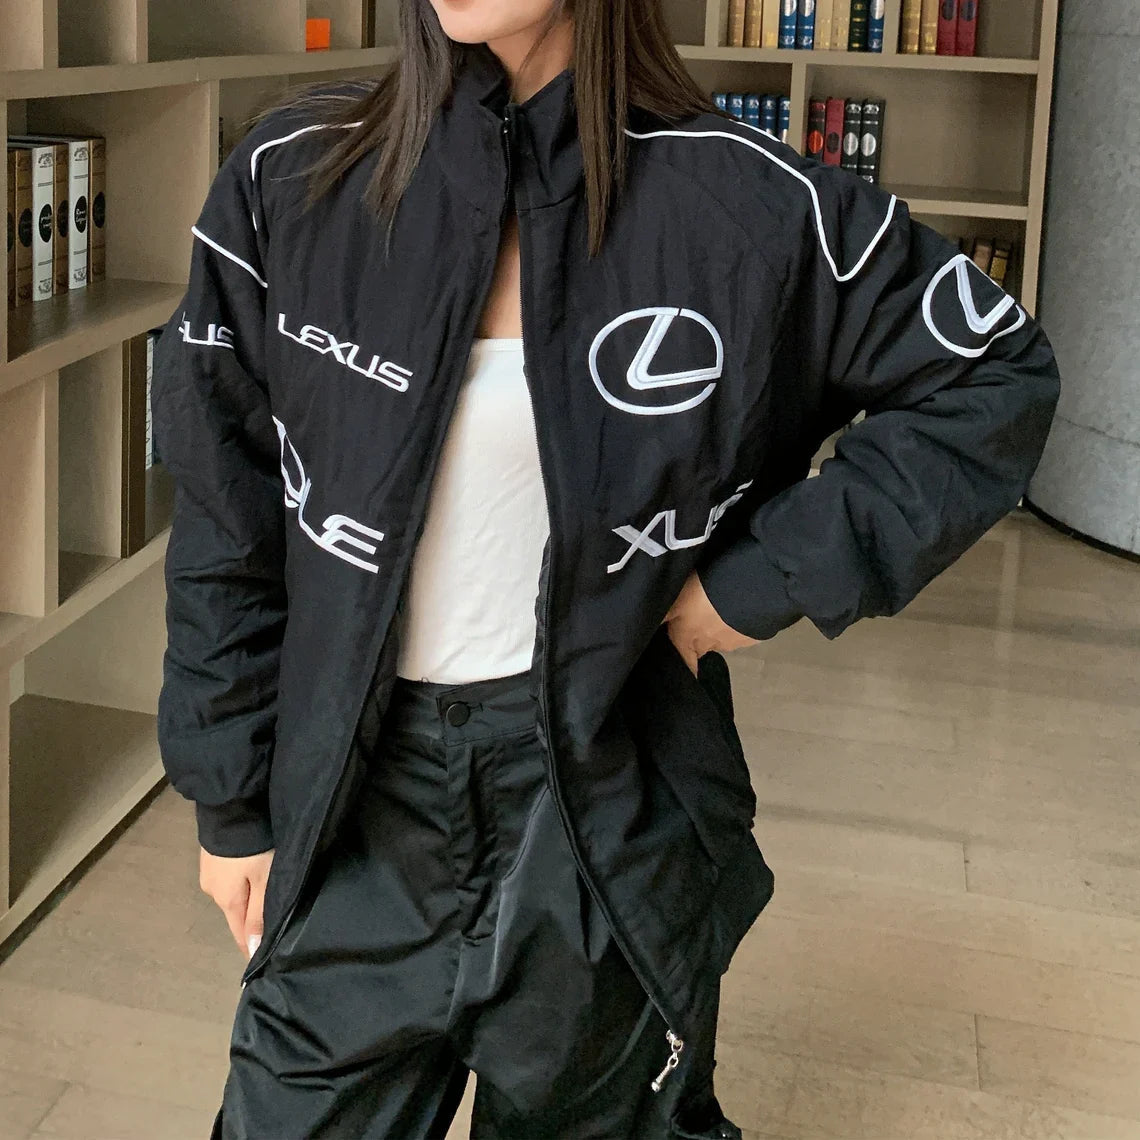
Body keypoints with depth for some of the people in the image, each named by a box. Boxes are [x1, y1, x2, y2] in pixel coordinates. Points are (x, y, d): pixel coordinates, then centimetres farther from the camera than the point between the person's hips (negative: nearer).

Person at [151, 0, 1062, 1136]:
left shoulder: (742, 205, -10)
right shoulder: (291, 180, -6)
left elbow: (997, 375, 0)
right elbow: (225, 519, 2)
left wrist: (769, 576, -7)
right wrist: (232, 802, 5)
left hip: (605, 797, 0)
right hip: (355, 803, 1)